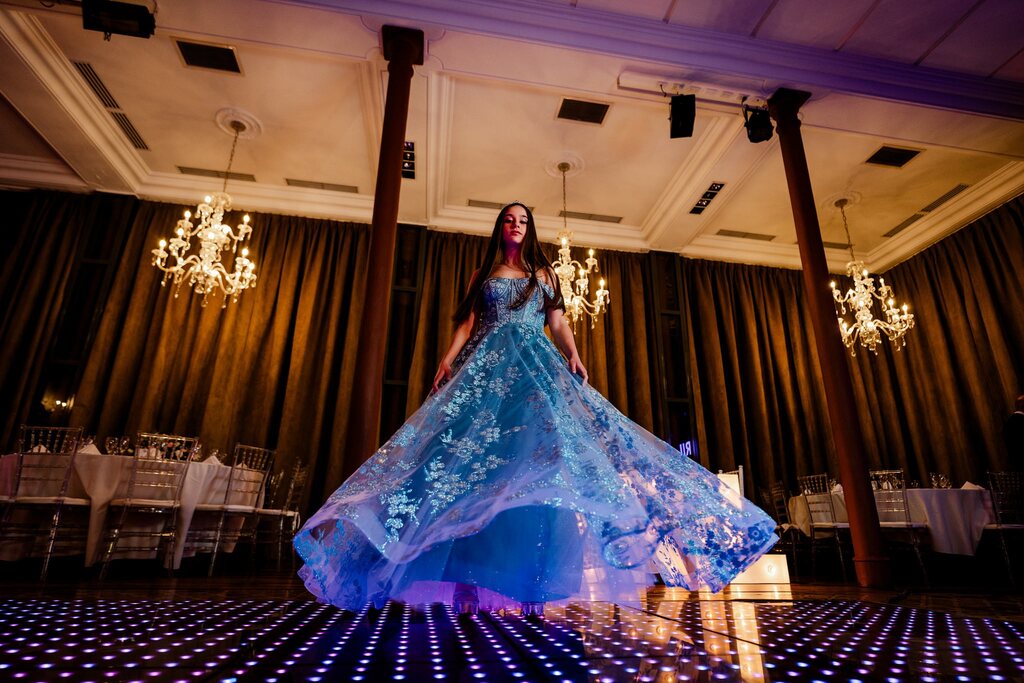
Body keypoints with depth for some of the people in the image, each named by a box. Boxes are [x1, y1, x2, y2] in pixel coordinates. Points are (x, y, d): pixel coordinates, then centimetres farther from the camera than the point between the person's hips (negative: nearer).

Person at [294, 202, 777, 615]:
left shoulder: (543, 274, 22)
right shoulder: (483, 275, 23)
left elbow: (559, 324, 11)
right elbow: (467, 323, 13)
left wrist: (573, 357, -8)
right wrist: (449, 359, -4)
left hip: (536, 366, 0)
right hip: (487, 366, 1)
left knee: (537, 456, -17)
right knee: (477, 457, -14)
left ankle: (533, 583, -15)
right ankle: (474, 582, -11)